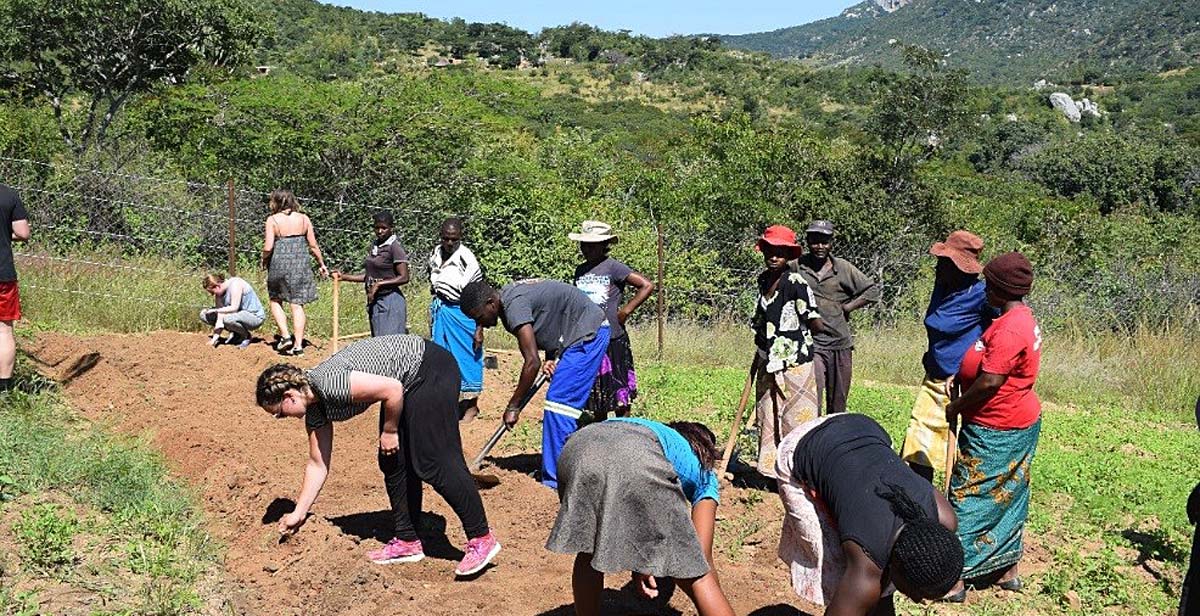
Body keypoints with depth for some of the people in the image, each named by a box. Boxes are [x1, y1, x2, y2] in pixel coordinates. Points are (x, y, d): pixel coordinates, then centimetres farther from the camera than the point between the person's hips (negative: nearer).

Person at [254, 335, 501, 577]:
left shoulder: (327, 383, -24)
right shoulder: (315, 409, 6)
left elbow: (392, 388, -25)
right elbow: (318, 464, 15)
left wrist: (389, 431, -11)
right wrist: (298, 513, 19)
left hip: (430, 370, -10)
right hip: (410, 385, 10)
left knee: (434, 462, -11)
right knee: (393, 464, 9)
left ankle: (482, 539, -6)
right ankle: (407, 541, 19)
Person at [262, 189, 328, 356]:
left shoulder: (272, 220, -6)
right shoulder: (303, 219, 3)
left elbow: (268, 247, -12)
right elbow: (313, 245, 4)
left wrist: (264, 261, 7)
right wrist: (321, 264, 16)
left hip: (279, 264, -2)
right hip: (300, 265, 3)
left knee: (275, 300, 17)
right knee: (297, 304, 6)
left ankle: (285, 336, 4)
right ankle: (298, 344, 5)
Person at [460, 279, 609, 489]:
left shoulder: (514, 305, -26)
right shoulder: (507, 301, 5)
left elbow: (532, 362, -28)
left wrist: (513, 406, -19)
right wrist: (551, 358, -4)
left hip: (589, 333, -10)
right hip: (581, 336, 10)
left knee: (559, 403, -14)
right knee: (563, 402, 12)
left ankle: (556, 480, -12)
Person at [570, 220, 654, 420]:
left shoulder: (613, 267, -9)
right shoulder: (580, 270, 10)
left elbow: (647, 285, -13)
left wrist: (626, 311, -13)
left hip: (612, 338, -6)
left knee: (620, 395, 1)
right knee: (596, 395, 13)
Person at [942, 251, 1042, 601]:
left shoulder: (1009, 329, -25)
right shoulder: (1022, 318, 8)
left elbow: (989, 383, -25)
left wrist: (954, 408, -13)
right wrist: (960, 376, 8)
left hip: (996, 431, -10)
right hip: (1020, 423, 10)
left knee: (969, 497, -2)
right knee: (1007, 498, 18)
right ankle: (1007, 570, 29)